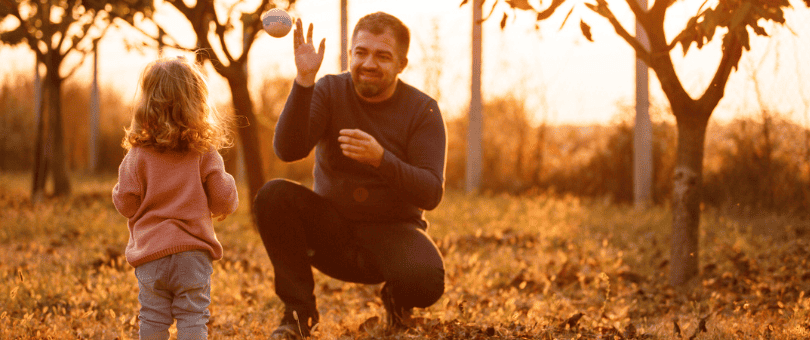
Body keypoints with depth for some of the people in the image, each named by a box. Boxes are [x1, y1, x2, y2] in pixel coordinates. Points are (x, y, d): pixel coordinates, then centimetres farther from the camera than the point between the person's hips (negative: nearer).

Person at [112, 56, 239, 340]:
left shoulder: (138, 154, -5)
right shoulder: (205, 153, -3)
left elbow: (126, 203, -4)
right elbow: (223, 201, -2)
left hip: (150, 252, 0)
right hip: (193, 253, 0)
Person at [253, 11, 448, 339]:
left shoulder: (422, 111, -8)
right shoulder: (330, 91, -5)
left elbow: (431, 194, -16)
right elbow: (287, 149, -21)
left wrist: (380, 158, -32)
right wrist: (304, 81, -32)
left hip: (392, 231, -1)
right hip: (330, 226, 2)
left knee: (426, 281, -33)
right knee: (273, 195, -26)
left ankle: (397, 298, 8)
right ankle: (298, 310, -11)